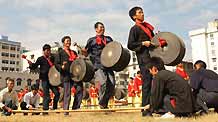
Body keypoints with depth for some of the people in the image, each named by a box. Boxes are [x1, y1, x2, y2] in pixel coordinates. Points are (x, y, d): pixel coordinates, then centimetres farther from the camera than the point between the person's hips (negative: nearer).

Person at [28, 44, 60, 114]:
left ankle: (54, 108, 19)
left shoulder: (52, 58, 15)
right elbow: (35, 66, -3)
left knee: (57, 93, 3)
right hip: (45, 79, -4)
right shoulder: (41, 59, 3)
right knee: (46, 95, -5)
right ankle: (45, 110, 4)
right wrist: (31, 64, -23)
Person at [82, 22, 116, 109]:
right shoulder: (91, 40, 14)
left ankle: (105, 102, 10)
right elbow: (86, 53, 11)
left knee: (112, 84, -9)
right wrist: (83, 50, -11)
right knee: (103, 83, -22)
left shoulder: (109, 39, 24)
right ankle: (101, 103, -3)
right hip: (98, 65, -4)